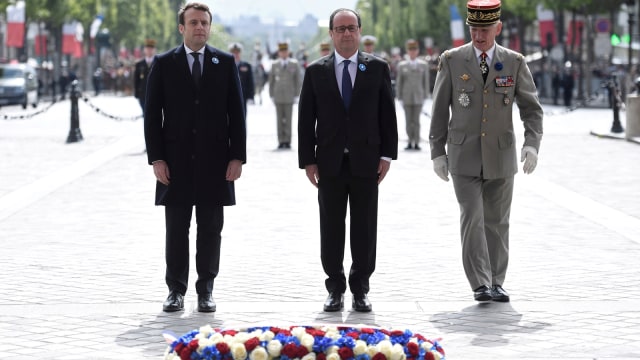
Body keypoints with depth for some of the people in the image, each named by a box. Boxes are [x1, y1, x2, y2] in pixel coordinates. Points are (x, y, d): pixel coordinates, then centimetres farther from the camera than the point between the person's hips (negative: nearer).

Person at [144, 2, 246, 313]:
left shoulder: (225, 63, 5)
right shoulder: (163, 64, 3)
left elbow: (236, 113, 4)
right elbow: (153, 115, 2)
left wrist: (237, 156, -3)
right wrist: (156, 158, -6)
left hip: (214, 161, 1)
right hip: (176, 161, -1)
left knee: (210, 229, 5)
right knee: (176, 229, 4)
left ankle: (206, 289, 13)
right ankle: (176, 289, 11)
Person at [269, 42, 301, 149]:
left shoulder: (294, 64, 3)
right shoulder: (274, 65, 6)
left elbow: (297, 80, 5)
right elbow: (271, 81, 8)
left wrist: (296, 95, -1)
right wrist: (271, 96, 3)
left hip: (289, 97, -1)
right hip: (278, 97, 1)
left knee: (288, 119, -3)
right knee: (279, 120, 0)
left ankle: (288, 141, -1)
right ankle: (281, 141, 3)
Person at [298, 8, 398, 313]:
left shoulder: (377, 68, 4)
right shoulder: (316, 71, 4)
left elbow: (387, 114, 4)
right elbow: (306, 119, 4)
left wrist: (387, 154, -2)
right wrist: (307, 160, -2)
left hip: (366, 161, 0)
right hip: (330, 162, 0)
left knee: (364, 228, 3)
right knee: (331, 228, 4)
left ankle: (360, 288, 11)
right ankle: (335, 288, 13)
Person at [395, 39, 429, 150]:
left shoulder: (423, 65, 7)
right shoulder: (402, 65, 6)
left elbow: (426, 81, 9)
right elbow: (399, 82, 8)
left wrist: (425, 96, 3)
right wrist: (399, 97, 3)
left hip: (418, 96, -1)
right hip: (407, 97, 1)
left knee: (416, 120, -4)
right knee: (408, 120, 1)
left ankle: (416, 143, -2)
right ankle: (410, 142, 7)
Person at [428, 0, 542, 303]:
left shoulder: (515, 63, 1)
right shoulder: (451, 61, -1)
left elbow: (531, 108, 1)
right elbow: (439, 110, 3)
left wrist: (532, 143, -14)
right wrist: (438, 151, 0)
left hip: (501, 156, 1)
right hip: (464, 157, -1)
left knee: (497, 222, 7)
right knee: (472, 219, -10)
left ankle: (496, 283, 17)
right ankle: (480, 284, -10)